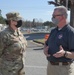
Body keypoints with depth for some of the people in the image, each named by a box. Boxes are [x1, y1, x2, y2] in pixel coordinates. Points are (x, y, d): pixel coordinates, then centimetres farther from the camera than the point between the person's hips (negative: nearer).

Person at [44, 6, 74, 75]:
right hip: (50, 66, 7)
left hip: (64, 68, -7)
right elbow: (46, 44, 19)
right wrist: (45, 49, -1)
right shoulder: (53, 31, 9)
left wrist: (64, 53, -34)